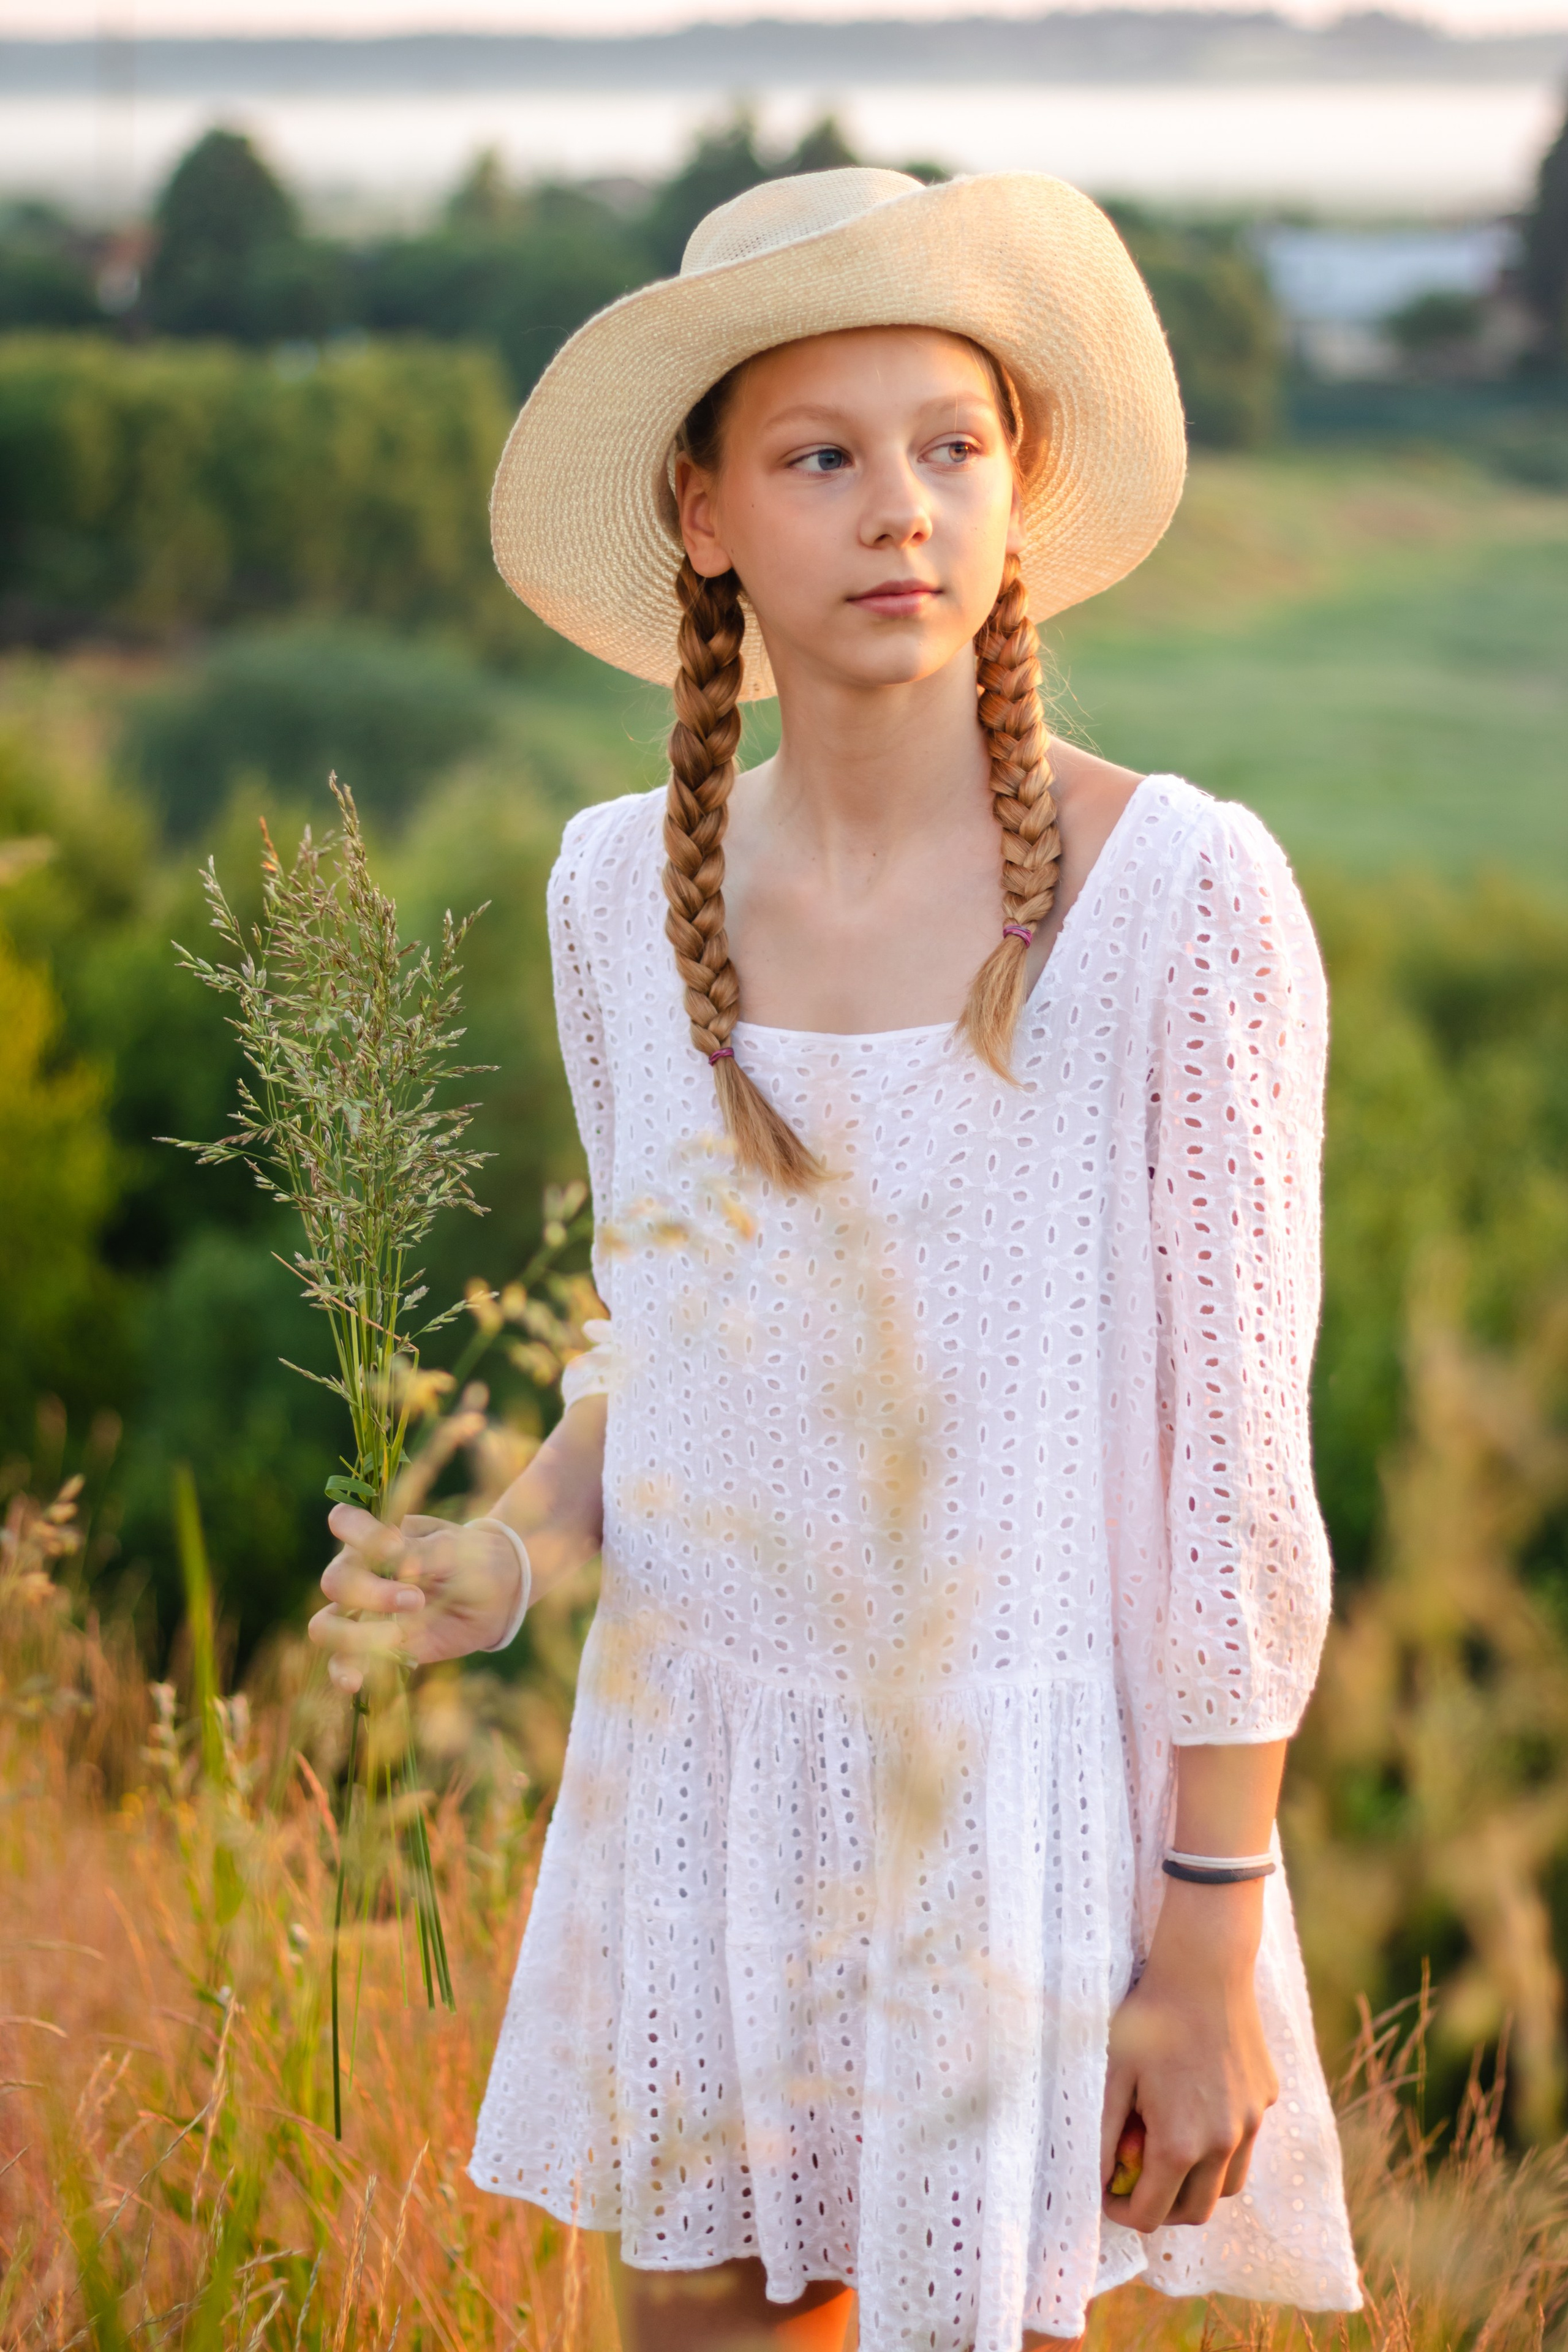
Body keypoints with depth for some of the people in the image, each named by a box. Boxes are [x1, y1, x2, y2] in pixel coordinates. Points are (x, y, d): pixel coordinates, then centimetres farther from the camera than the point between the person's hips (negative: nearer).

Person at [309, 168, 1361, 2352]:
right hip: (698, 1760, 4)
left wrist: (1213, 1956, -11)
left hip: (1025, 1782, -4)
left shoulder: (1182, 893, -16)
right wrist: (509, 1560, -8)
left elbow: (1236, 1452, -12)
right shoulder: (625, 887, -1)